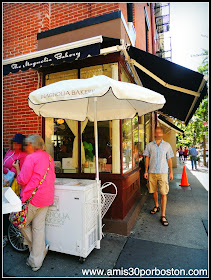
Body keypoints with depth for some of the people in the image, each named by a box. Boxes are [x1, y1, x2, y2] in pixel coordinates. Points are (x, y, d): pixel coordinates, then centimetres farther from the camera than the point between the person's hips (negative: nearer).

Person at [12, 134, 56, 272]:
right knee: (39, 227, 15)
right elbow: (52, 177, 16)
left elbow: (22, 180, -12)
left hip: (32, 197, -7)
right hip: (46, 198, 7)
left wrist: (17, 168, 2)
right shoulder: (49, 157, 10)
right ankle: (36, 261, 26)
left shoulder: (31, 158, -13)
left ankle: (38, 249, 26)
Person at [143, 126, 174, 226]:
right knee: (154, 191, 14)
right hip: (152, 172, 2)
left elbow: (169, 159, 7)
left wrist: (171, 172, 5)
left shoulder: (167, 145, 4)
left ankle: (163, 216, 4)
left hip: (163, 172, -1)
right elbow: (147, 158, 6)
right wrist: (146, 171, 2)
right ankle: (156, 207, 39)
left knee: (164, 193, -4)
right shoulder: (149, 145, 4)